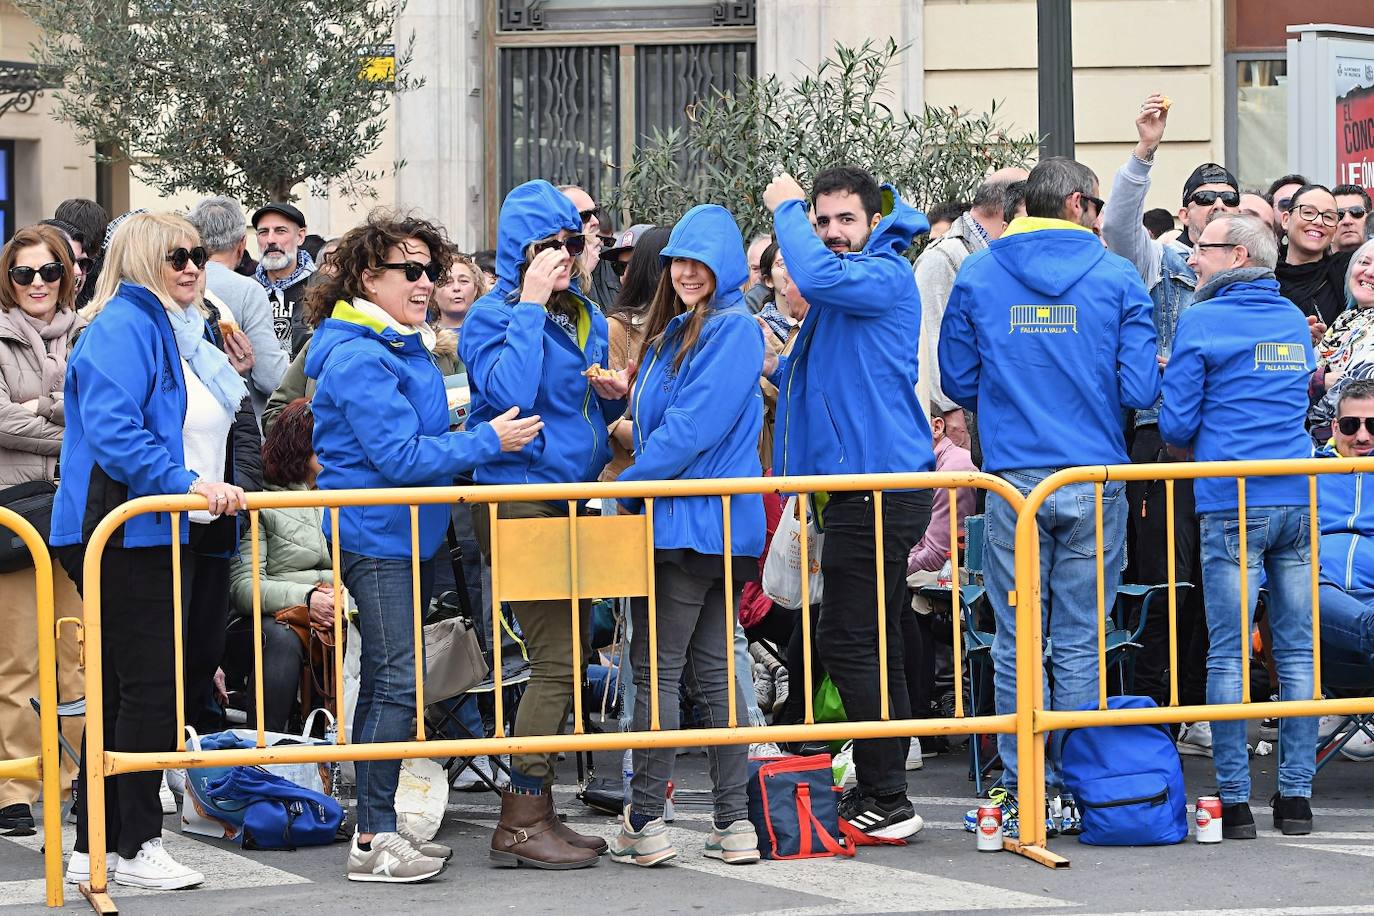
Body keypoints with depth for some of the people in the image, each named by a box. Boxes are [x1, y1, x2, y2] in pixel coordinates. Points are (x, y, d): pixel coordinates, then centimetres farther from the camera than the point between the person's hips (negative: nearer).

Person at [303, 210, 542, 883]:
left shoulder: (403, 347, 14)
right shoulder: (359, 358, -18)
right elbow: (399, 456, -22)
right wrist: (488, 441, -18)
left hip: (410, 534, 10)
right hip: (376, 538, -10)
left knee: (388, 682, 13)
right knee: (396, 684, -11)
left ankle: (380, 827, 19)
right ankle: (374, 841, -7)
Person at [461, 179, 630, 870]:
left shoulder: (584, 316, 14)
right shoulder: (493, 314, -8)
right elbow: (509, 392, -26)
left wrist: (614, 396, 1)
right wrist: (529, 307, -20)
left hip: (570, 497, 8)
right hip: (516, 497, -8)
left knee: (569, 654, 9)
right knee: (556, 658, -12)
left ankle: (535, 813, 16)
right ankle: (521, 823, -7)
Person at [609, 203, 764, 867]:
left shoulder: (733, 331, -12)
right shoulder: (676, 332, 17)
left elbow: (693, 427, -19)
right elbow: (656, 420, 25)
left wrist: (628, 489, -12)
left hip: (698, 522, -9)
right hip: (692, 522, 9)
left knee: (656, 669, -5)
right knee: (712, 669, 8)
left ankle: (645, 822, -2)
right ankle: (733, 823, 8)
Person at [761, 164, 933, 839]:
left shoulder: (884, 274, -12)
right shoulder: (848, 287, 20)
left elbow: (818, 276, -32)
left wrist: (785, 207, -16)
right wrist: (779, 369, 9)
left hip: (880, 487, -11)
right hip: (866, 482, 11)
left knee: (849, 641, -9)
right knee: (875, 644, 13)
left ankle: (887, 801, -7)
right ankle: (880, 791, 19)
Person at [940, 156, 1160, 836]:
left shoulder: (977, 276, 3)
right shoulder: (1115, 277, -1)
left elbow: (958, 383, 8)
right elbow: (1141, 390, -4)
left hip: (1013, 480, 1)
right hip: (1096, 476, -1)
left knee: (1016, 643, 5)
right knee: (1080, 642, 5)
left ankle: (1022, 791, 5)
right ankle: (1076, 787, 7)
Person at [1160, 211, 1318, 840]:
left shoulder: (1202, 322, -3)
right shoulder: (1294, 322, 15)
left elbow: (1177, 423, -3)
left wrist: (1197, 451, 18)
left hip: (1232, 505, -5)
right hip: (1298, 501, 5)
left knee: (1228, 656, -2)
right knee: (1296, 652, 5)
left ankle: (1235, 800, -4)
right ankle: (1296, 795, 6)